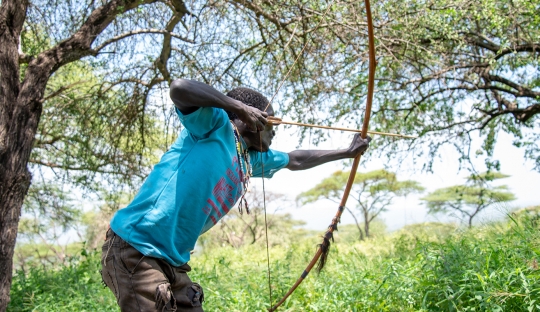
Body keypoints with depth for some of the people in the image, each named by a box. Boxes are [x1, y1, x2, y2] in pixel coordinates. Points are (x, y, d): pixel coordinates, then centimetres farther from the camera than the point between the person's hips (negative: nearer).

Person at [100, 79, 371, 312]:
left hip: (172, 263, 9)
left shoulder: (252, 159, 16)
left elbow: (295, 160, 33)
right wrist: (240, 107, -18)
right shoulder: (216, 125, -7)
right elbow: (180, 88, -26)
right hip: (133, 251, -9)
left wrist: (347, 152, 41)